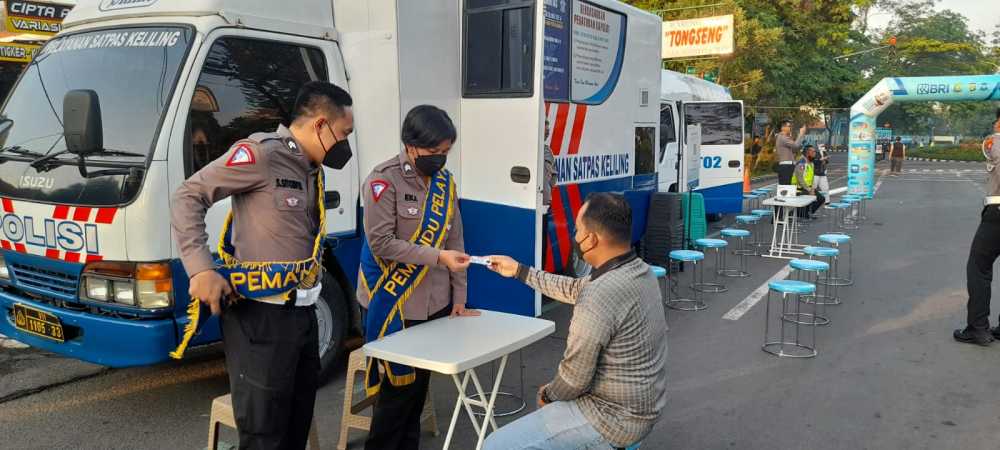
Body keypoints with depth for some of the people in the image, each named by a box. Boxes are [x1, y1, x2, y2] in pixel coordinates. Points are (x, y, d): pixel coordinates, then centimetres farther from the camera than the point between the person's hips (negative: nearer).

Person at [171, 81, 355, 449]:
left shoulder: (313, 170, 13)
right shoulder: (262, 153, -13)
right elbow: (187, 197, -14)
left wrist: (313, 269, 9)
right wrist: (201, 269, -20)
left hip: (302, 312, 9)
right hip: (261, 316, -8)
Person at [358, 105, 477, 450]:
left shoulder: (444, 181, 6)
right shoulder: (384, 180, -13)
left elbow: (455, 241, 8)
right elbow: (382, 243, -18)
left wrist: (459, 298, 6)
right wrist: (437, 257, -24)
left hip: (435, 303, 6)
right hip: (393, 304, -6)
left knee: (420, 383, 15)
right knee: (399, 385, 1)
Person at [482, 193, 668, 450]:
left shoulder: (598, 300, -31)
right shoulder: (638, 270, -1)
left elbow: (575, 378, -22)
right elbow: (574, 289, 15)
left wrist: (549, 395, 0)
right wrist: (519, 271, 21)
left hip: (615, 417, -9)